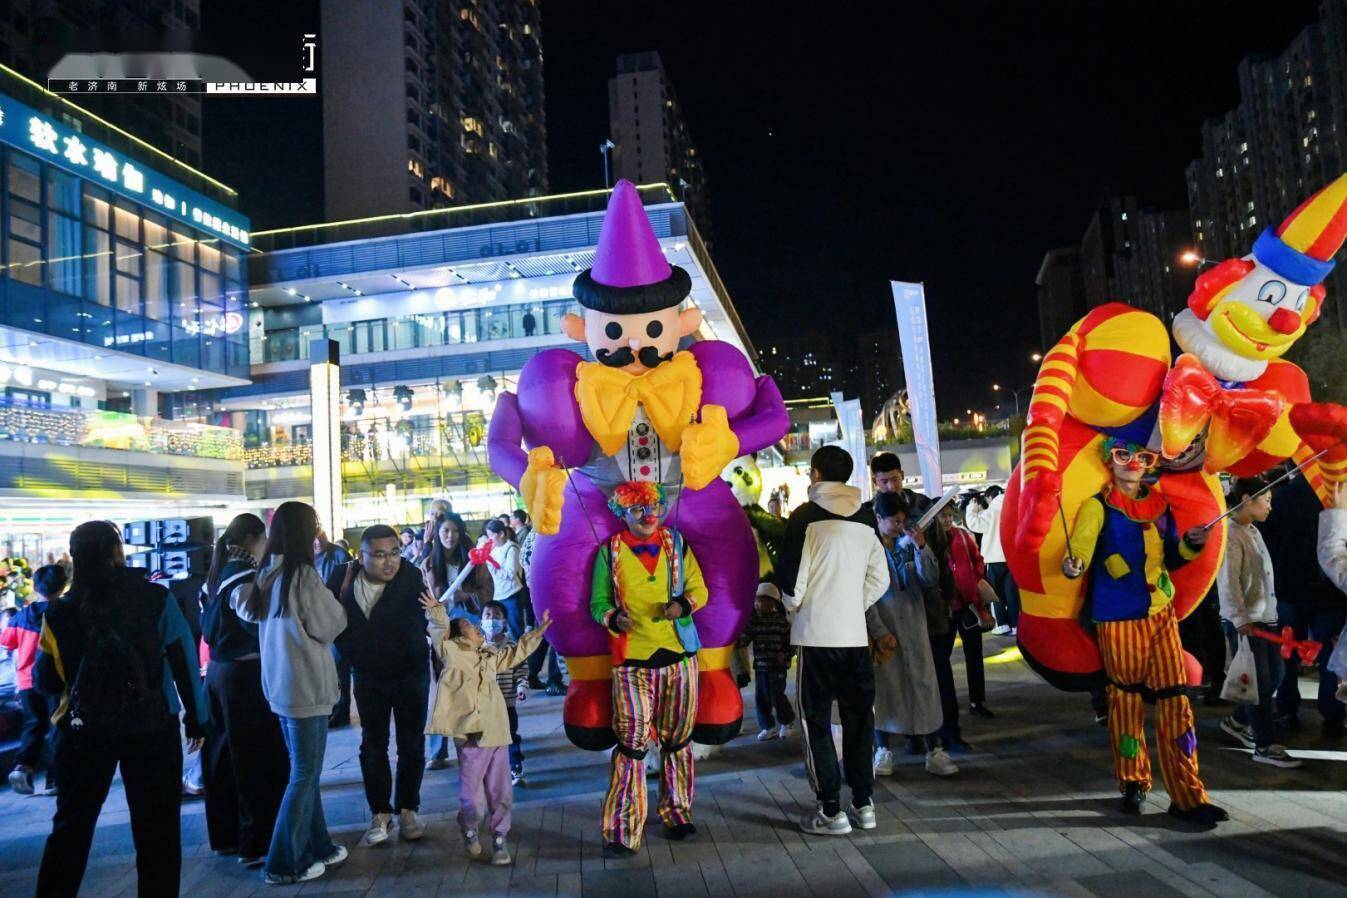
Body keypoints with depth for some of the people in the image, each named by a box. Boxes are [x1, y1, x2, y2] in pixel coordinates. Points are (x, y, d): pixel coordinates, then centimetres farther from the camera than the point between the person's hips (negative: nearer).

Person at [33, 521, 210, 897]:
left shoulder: (60, 612, -4)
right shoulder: (155, 598, -9)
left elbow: (45, 681, 1)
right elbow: (184, 662, -8)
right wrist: (196, 719, 2)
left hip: (86, 729, 2)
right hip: (151, 726, -1)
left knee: (71, 826, 17)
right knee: (156, 827, 10)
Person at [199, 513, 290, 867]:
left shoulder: (214, 577, 11)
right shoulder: (244, 578, -16)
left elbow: (209, 627, 18)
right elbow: (264, 626, -21)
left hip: (218, 671, 9)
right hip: (246, 675, -9)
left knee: (225, 754, 16)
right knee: (259, 758, -3)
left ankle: (225, 834, 27)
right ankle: (256, 844, 1)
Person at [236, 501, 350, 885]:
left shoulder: (267, 574, 4)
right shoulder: (303, 575, -18)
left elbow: (245, 610, 18)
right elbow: (331, 626, -11)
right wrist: (333, 597, 5)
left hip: (280, 683, 8)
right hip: (305, 685, -8)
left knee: (304, 769, 18)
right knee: (305, 774, 3)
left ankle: (316, 845, 28)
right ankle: (284, 862, 10)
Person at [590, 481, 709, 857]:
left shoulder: (676, 543, 9)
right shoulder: (610, 551, 2)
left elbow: (699, 588, 9)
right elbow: (597, 603, 4)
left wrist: (683, 605, -12)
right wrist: (614, 618, -18)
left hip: (679, 654, 3)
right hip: (631, 657, -3)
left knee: (677, 739, 13)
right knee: (632, 742, -8)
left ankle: (676, 812, 31)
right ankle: (621, 831, 1)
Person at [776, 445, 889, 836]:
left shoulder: (806, 517, -9)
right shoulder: (866, 519, 8)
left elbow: (791, 579, -10)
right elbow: (879, 579, 9)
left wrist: (793, 604, 9)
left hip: (816, 633, -5)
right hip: (856, 634, 5)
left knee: (816, 720, 4)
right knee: (858, 717, 14)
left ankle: (831, 810, 6)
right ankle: (863, 802, 21)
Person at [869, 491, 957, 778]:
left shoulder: (909, 544, 5)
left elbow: (929, 580, 1)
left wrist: (921, 547, -12)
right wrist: (879, 632, -13)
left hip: (913, 627, 3)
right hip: (882, 628, -3)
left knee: (923, 685, 3)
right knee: (883, 687, 5)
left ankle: (933, 751, 9)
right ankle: (883, 749, 17)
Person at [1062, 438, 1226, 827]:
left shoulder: (1159, 504, 11)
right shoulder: (1097, 506, -6)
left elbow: (1170, 557, 20)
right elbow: (1079, 549, -16)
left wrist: (1190, 545, 0)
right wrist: (1073, 566, -38)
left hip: (1161, 614, 5)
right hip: (1118, 618, -4)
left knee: (1174, 698, 1)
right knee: (1126, 697, 6)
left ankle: (1187, 795, 8)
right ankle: (1132, 783, 24)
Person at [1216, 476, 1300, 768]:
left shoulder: (1253, 531, 14)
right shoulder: (1230, 534, -15)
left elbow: (1262, 576, 16)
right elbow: (1228, 582, -20)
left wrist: (1271, 613, 14)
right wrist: (1241, 620, -22)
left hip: (1264, 617, 9)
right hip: (1243, 621, -9)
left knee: (1273, 675, 14)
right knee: (1259, 682, -3)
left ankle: (1238, 722, 30)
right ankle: (1265, 745, 6)